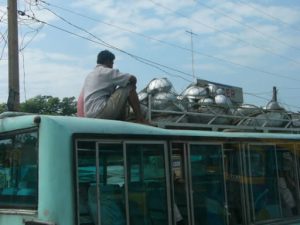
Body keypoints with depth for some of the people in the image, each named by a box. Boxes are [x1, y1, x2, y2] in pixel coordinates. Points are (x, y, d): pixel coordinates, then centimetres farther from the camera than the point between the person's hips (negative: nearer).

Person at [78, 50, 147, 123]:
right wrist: (132, 86, 19)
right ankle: (140, 120, -3)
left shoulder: (90, 75, 24)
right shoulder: (107, 72, -2)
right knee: (129, 88, -1)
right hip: (100, 113, -9)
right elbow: (132, 79, -6)